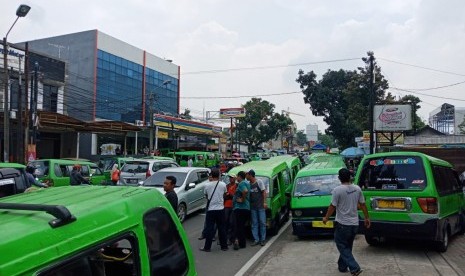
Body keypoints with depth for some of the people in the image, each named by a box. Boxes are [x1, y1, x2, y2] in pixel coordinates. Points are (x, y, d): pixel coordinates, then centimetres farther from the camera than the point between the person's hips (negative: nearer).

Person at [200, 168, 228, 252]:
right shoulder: (223, 184, -6)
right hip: (220, 209, 1)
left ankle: (207, 247, 9)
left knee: (209, 228, 4)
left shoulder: (207, 185, -8)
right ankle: (224, 246, 18)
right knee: (221, 228, 11)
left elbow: (206, 195, 7)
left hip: (210, 209, -1)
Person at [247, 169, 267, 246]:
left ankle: (262, 240, 8)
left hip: (260, 206, -4)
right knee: (254, 224, 5)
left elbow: (264, 192, -4)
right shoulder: (248, 184, 8)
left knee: (262, 223, 0)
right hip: (253, 207, 4)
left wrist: (264, 202, -11)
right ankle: (256, 240, 10)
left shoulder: (259, 181, -3)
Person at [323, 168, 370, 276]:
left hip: (342, 224, -6)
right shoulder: (357, 189, 0)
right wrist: (367, 218, 19)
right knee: (347, 246, 19)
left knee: (342, 246, 5)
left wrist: (326, 218, 1)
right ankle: (342, 266, 28)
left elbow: (332, 206, -13)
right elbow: (362, 204, 7)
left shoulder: (337, 190, -17)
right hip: (354, 223, 6)